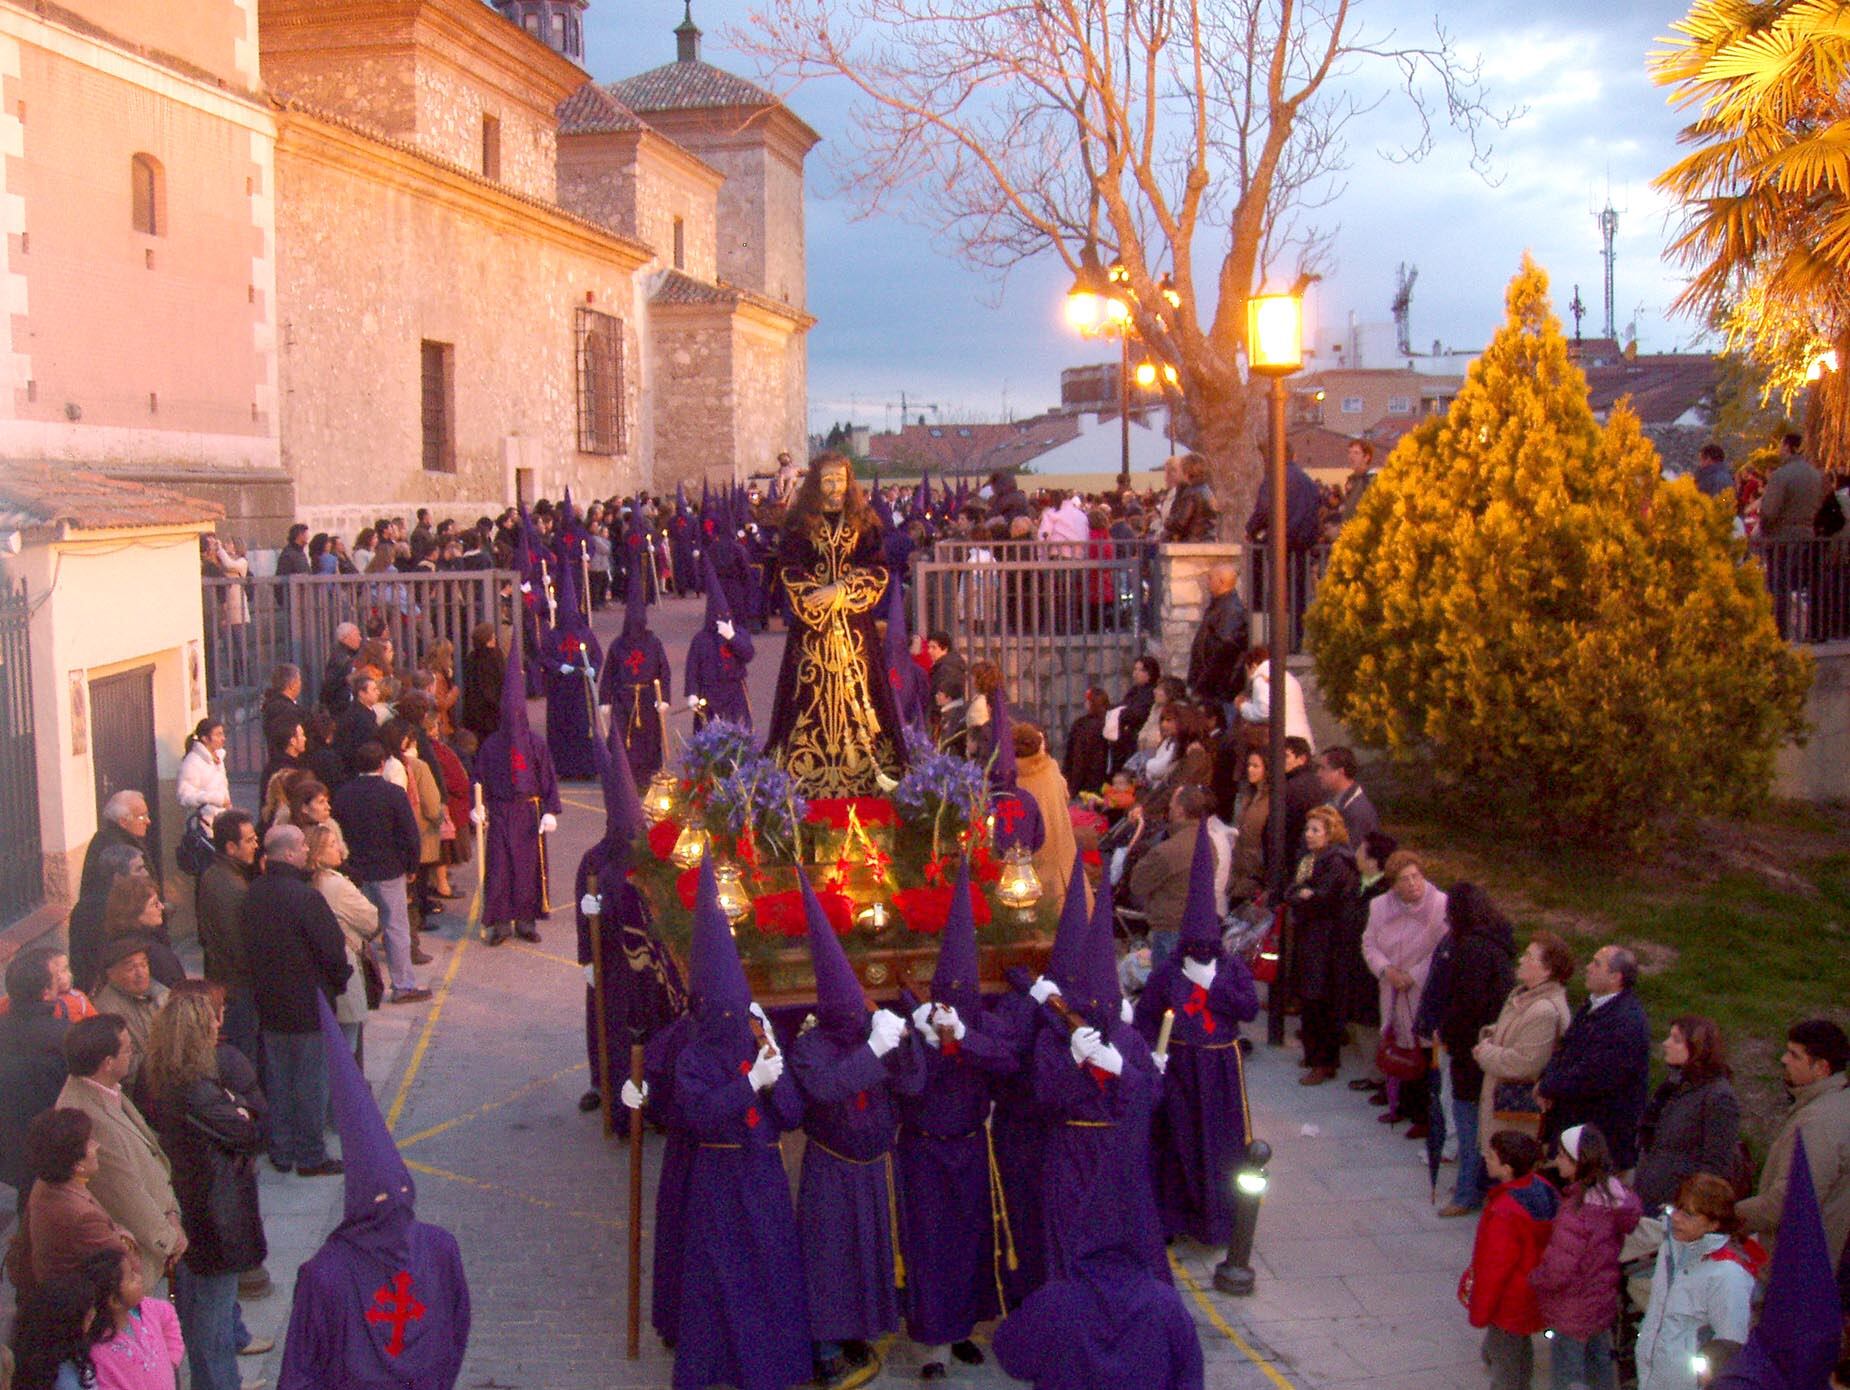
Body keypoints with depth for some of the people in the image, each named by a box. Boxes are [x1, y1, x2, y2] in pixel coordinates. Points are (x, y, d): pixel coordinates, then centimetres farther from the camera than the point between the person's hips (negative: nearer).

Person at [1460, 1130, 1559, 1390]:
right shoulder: (1542, 1188, -11)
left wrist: (1479, 1312, -10)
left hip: (1509, 1302, -8)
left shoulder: (1504, 1214, -35)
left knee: (1505, 1358, 11)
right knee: (1522, 1348, 28)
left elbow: (1495, 1268, -25)